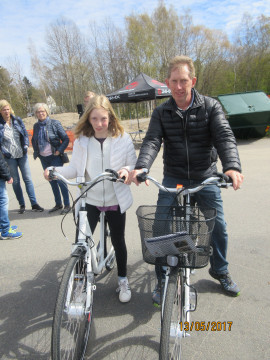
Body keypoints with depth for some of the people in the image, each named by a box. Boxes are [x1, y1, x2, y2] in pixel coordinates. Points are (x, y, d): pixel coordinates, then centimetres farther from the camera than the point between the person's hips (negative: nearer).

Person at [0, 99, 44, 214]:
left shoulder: (17, 120, 4)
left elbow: (25, 133, 10)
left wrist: (26, 145, -4)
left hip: (22, 155, 2)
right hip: (9, 157, -2)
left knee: (28, 179, 2)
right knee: (15, 181, 7)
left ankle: (34, 203, 7)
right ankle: (22, 205, 18)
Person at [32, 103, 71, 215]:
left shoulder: (55, 123, -7)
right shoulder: (36, 126, 7)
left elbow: (66, 139, -7)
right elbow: (33, 140, 23)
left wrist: (59, 151, -13)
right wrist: (36, 151, 11)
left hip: (55, 157, -5)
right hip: (43, 158, 5)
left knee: (60, 180, -4)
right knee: (52, 181, 12)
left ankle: (67, 205, 8)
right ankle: (58, 204, 24)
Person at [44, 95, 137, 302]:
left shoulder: (122, 138, -7)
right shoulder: (81, 140, -2)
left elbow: (134, 165, -3)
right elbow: (75, 169, 1)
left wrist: (127, 170, -26)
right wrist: (55, 170, -16)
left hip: (115, 201, -1)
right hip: (90, 200, 1)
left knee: (118, 241, 13)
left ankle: (123, 280, 35)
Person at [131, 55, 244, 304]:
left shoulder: (210, 107, -4)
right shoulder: (161, 113, -1)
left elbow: (224, 137, -17)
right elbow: (152, 141, -15)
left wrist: (232, 166, -37)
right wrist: (141, 167, -35)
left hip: (206, 179, 0)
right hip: (173, 180, 0)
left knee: (218, 227, 8)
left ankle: (220, 270, 37)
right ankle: (162, 279, 18)